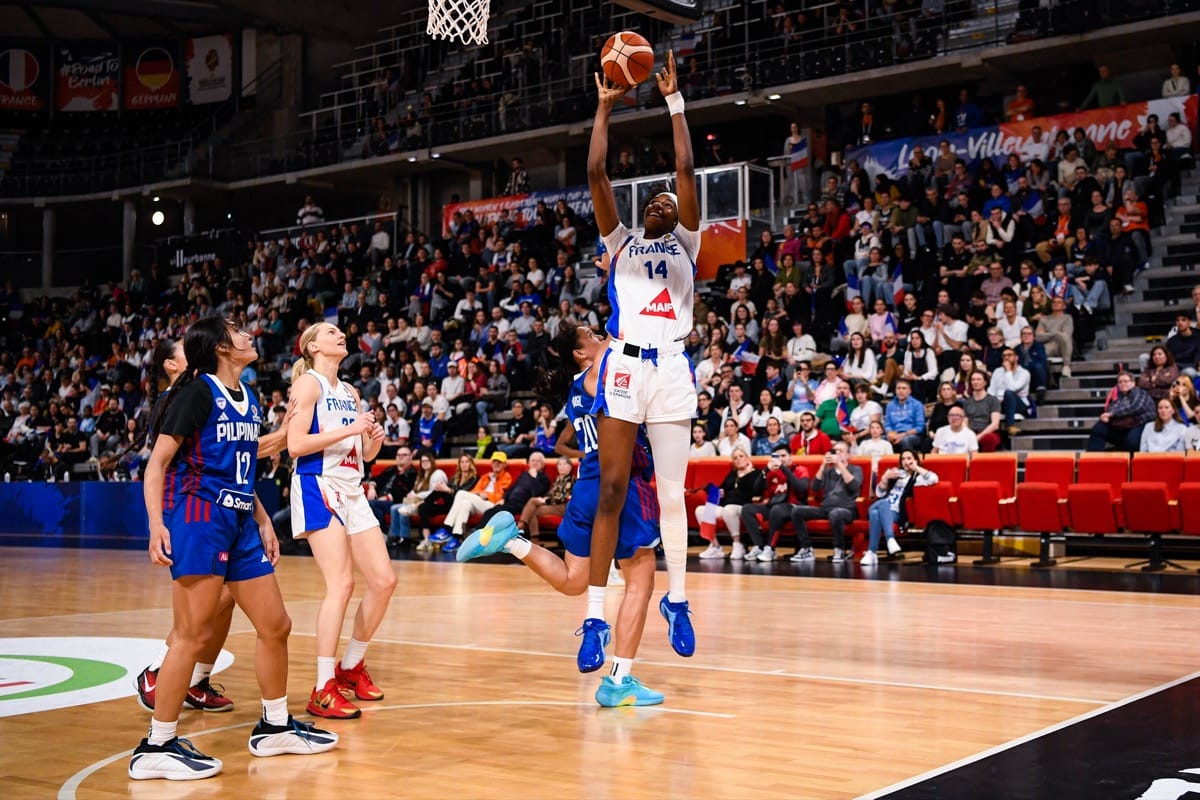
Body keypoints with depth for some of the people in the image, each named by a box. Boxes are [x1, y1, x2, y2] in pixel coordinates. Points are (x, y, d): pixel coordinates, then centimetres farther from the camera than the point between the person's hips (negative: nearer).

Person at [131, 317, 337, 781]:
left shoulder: (247, 399, 16)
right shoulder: (197, 391, -8)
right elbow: (158, 463, -11)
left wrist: (262, 522, 21)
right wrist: (156, 524, -22)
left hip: (239, 522, 9)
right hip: (199, 518, -8)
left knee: (275, 626, 10)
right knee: (195, 634, -10)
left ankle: (275, 729, 25)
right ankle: (157, 748, 0)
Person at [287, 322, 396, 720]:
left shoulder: (350, 392, 19)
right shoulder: (309, 383, -3)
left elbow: (366, 453, 23)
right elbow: (295, 445, -14)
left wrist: (375, 437, 1)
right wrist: (348, 430, -18)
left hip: (352, 490, 8)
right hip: (318, 486, -8)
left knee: (384, 580, 4)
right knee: (341, 583, -17)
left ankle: (351, 666, 21)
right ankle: (322, 691, -12)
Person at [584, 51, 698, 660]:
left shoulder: (685, 244, 18)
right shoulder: (620, 243, 19)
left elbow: (686, 170, 8)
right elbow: (595, 173, 10)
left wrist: (674, 101, 8)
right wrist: (605, 107, 13)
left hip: (671, 366, 0)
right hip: (623, 364, 0)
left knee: (672, 492, 3)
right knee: (611, 490, -4)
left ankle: (676, 599, 16)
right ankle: (596, 614, -5)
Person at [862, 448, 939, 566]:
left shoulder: (918, 477, 12)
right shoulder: (893, 472, 24)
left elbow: (934, 479, -11)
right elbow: (879, 493, 17)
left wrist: (916, 468, -1)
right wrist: (885, 478, 0)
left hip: (896, 513, -3)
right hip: (879, 508, 3)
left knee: (876, 514, -37)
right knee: (883, 503, -37)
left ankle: (871, 553, -46)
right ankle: (891, 540, -51)